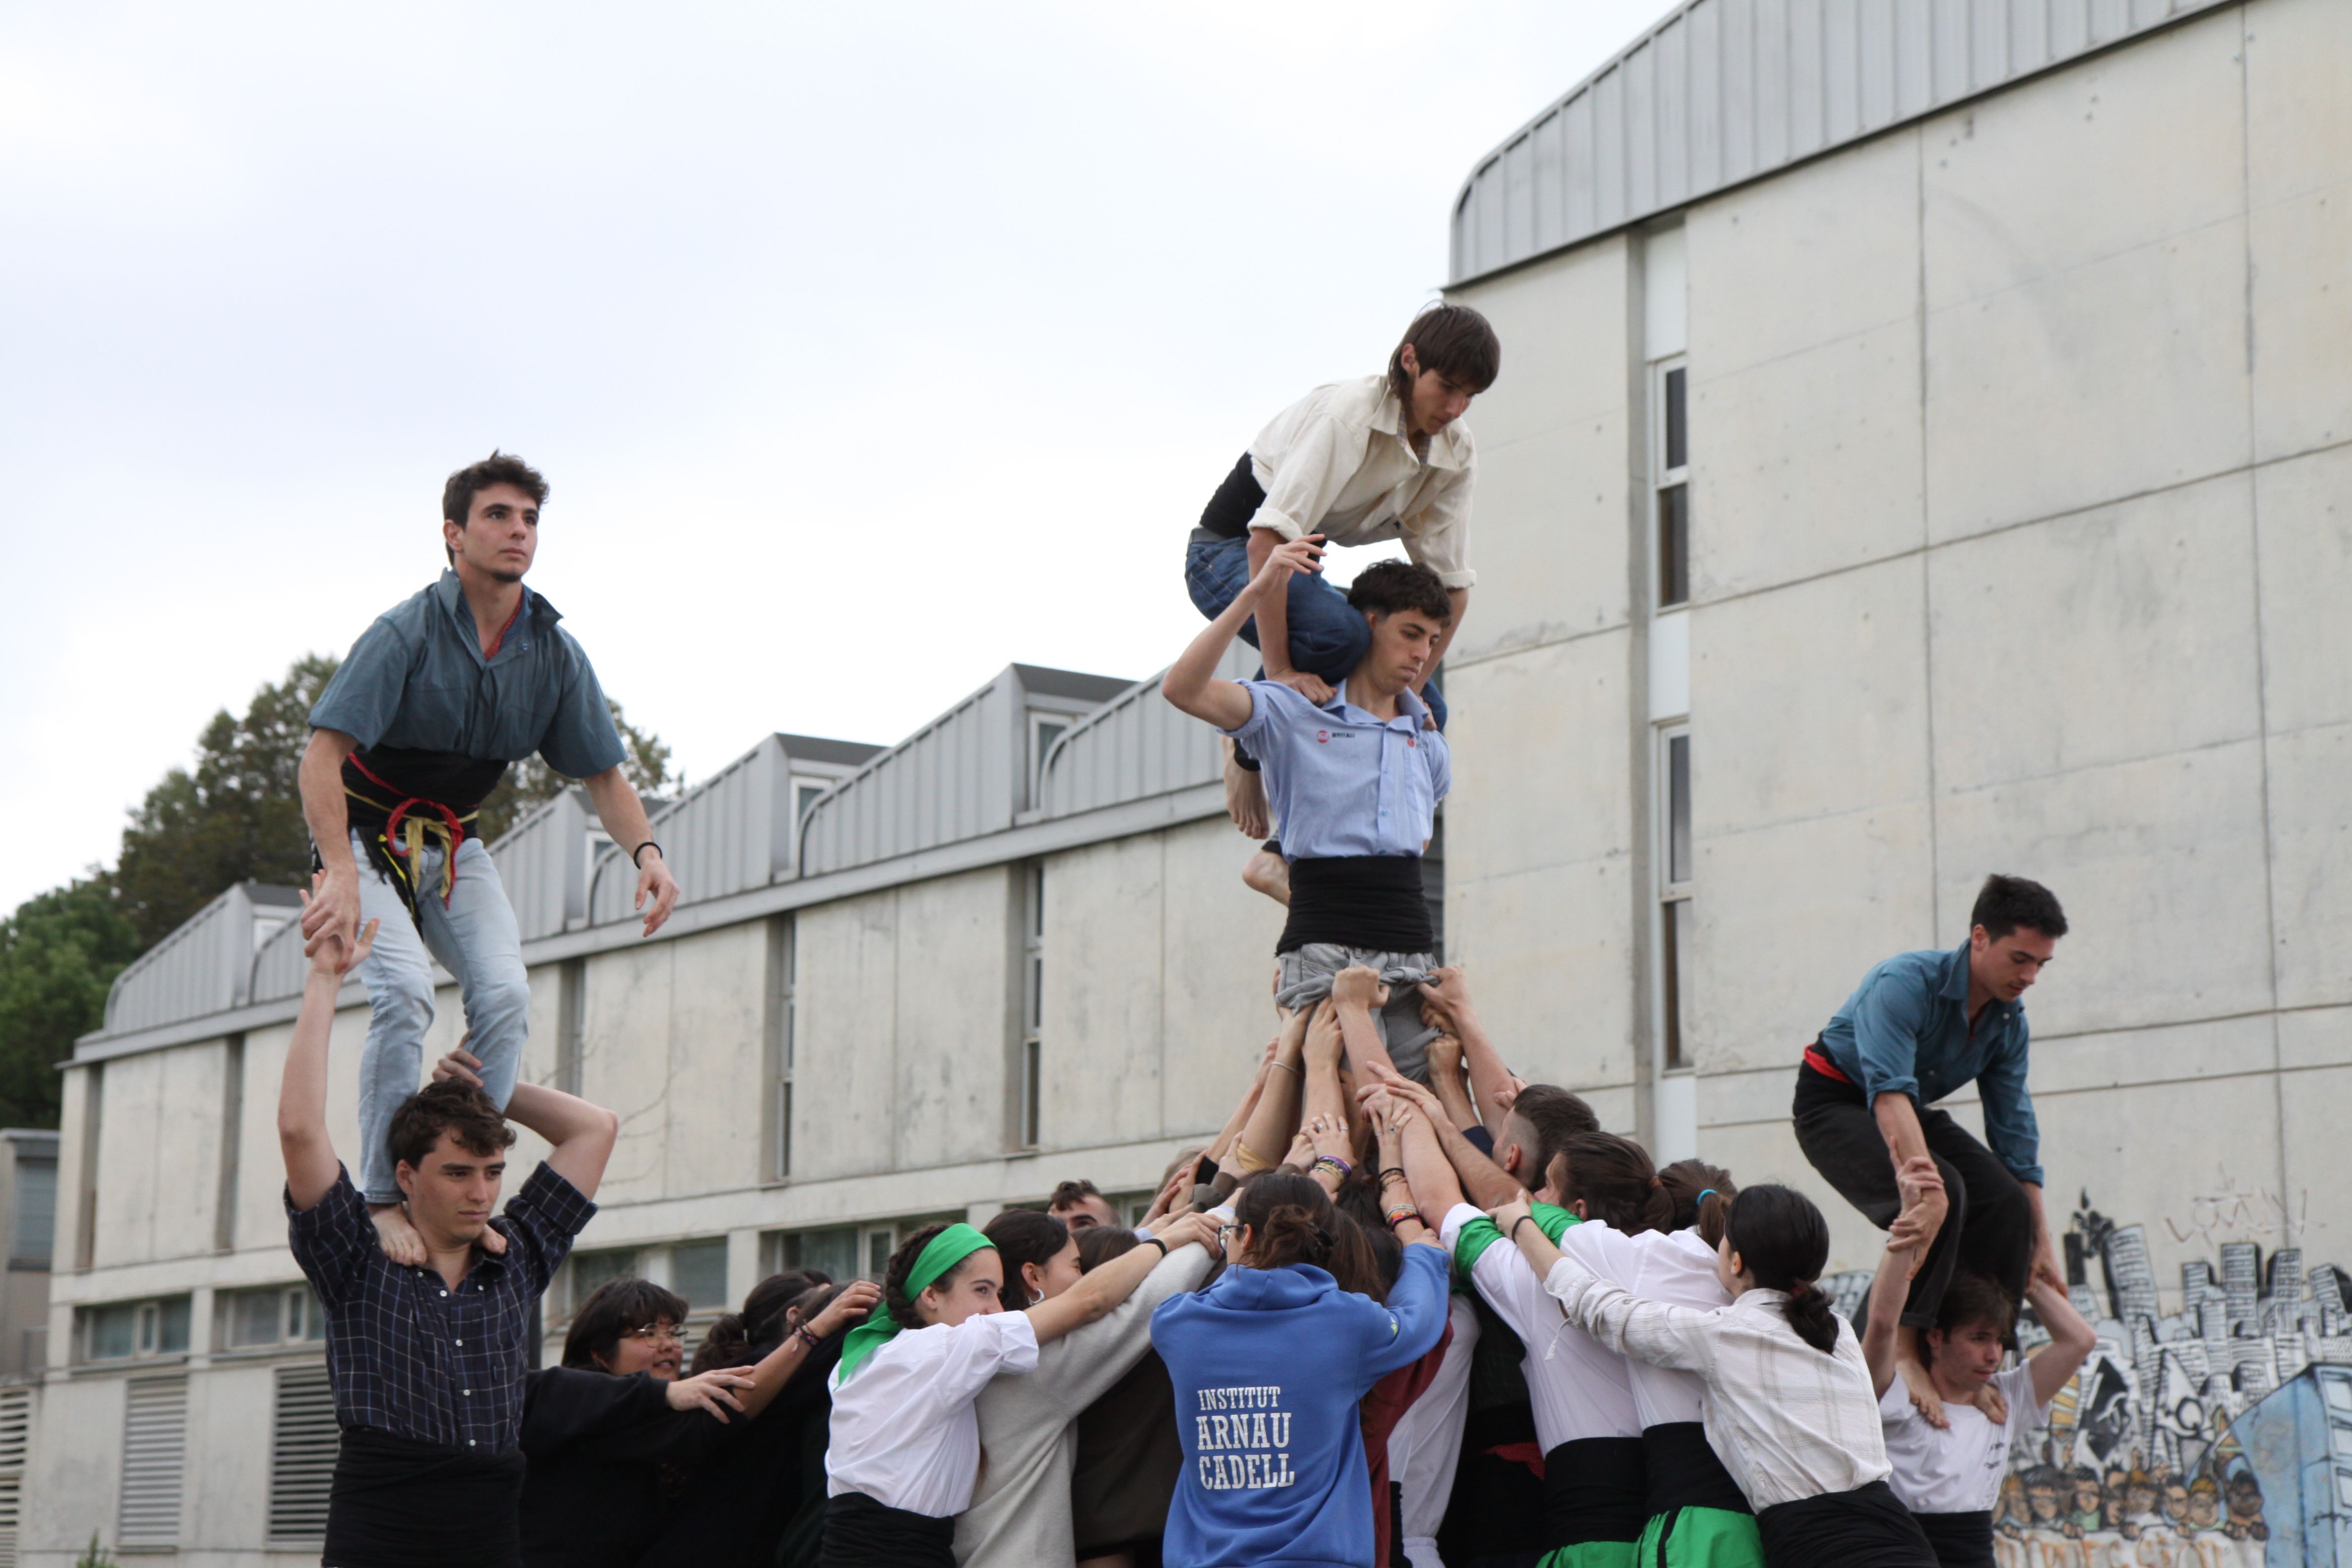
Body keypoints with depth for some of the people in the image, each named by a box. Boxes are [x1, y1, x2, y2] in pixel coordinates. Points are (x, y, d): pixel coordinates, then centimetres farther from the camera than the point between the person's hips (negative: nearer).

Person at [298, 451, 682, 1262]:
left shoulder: (554, 652, -5)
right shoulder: (408, 632, -21)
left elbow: (603, 774, 1)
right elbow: (323, 754, -27)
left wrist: (645, 849, -19)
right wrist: (340, 876, -40)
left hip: (454, 845, 5)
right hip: (367, 834, -5)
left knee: (505, 993, -16)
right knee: (406, 990, -26)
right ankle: (382, 1198, -17)